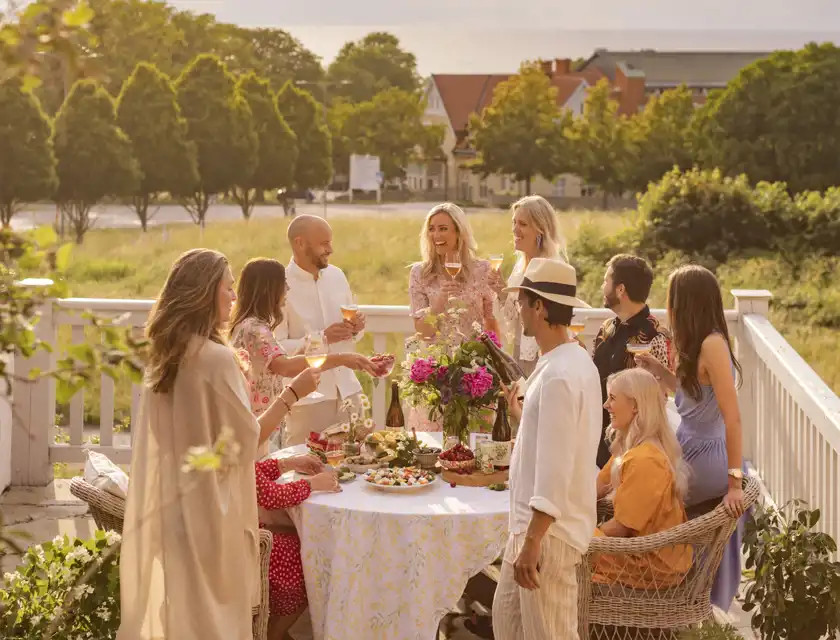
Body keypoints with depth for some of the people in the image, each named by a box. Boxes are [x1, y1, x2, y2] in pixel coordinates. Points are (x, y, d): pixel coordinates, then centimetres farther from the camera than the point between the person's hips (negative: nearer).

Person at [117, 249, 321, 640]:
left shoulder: (165, 354, 5)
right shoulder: (216, 357, -19)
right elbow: (248, 438, -13)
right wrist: (293, 392, -5)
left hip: (168, 503, 8)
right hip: (206, 504, -8)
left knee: (174, 601, 16)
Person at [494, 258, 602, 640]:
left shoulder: (559, 375, -22)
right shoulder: (572, 361, 9)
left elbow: (554, 468, -25)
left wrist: (532, 541, -24)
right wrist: (521, 416, 23)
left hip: (549, 529, -10)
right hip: (532, 522, 10)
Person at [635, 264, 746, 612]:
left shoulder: (713, 345, -21)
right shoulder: (700, 344, 9)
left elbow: (732, 416, -23)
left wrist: (735, 482, -24)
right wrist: (660, 370, 11)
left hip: (705, 459, -9)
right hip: (693, 451, 9)